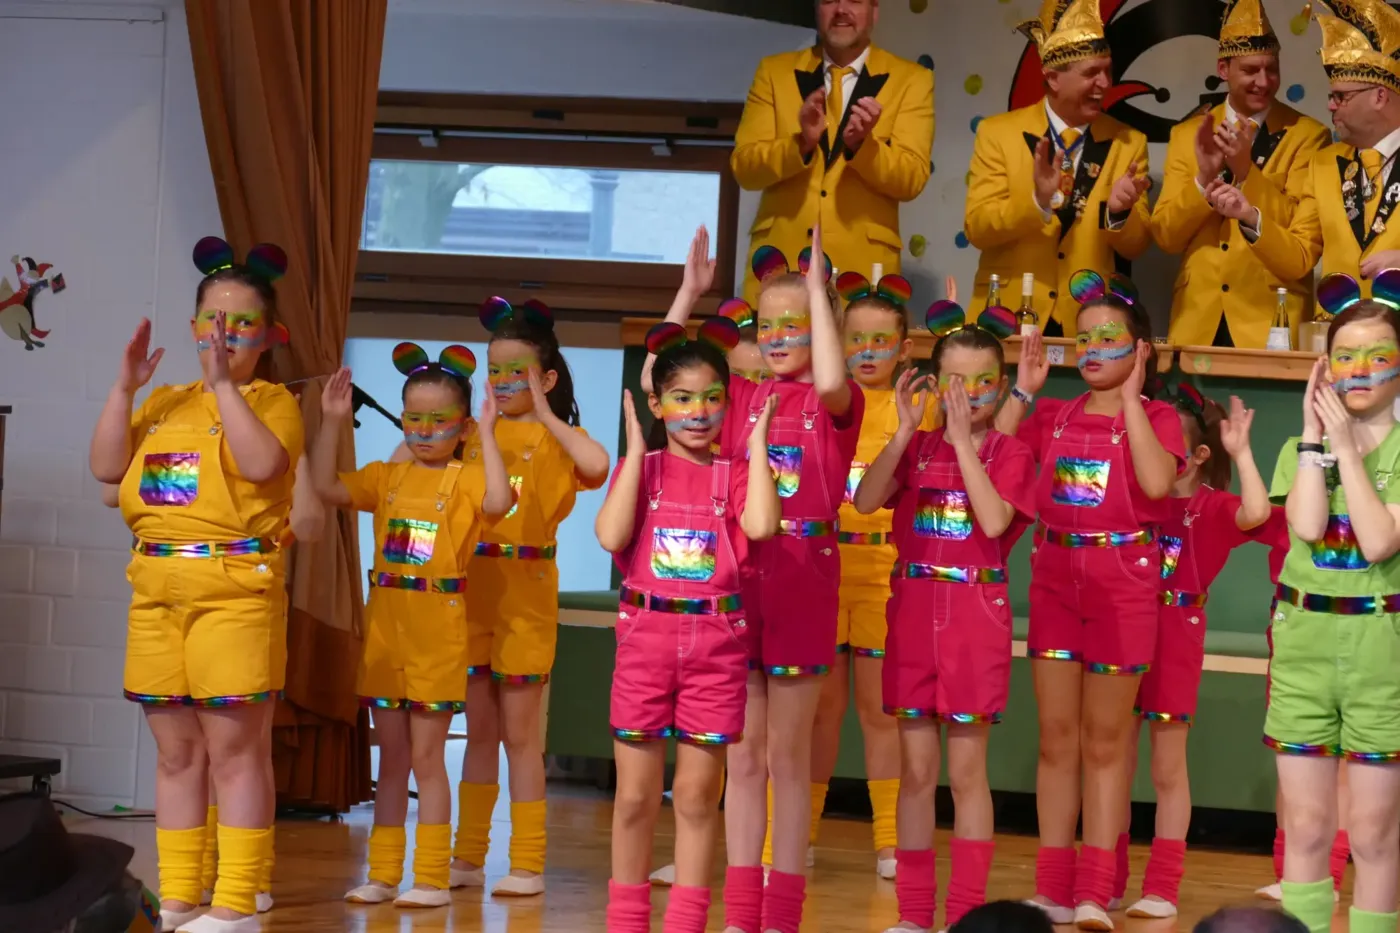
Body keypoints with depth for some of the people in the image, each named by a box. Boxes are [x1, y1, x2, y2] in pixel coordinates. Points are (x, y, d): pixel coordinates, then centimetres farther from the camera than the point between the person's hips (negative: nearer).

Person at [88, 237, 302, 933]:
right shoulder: (165, 403, 17)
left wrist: (224, 384, -17)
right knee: (176, 752, 9)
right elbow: (106, 467, 7)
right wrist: (124, 387, -1)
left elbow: (262, 464, -19)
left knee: (235, 748, -5)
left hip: (236, 593, -5)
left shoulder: (272, 401, 2)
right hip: (156, 594, 6)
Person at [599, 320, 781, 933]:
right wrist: (636, 449, -8)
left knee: (697, 795, 4)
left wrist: (757, 443, -9)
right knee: (635, 795, 5)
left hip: (716, 646, 0)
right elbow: (611, 536, -13)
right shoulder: (641, 467, 5)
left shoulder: (735, 472, 4)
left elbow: (761, 525, -18)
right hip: (645, 637, 0)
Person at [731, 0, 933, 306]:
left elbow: (911, 179, -3)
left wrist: (861, 143, -21)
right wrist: (802, 142, -16)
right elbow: (744, 167, 2)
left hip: (863, 264, -1)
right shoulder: (774, 71, 10)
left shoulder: (911, 80, 5)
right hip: (778, 259, 1)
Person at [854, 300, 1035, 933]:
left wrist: (964, 440, -17)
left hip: (976, 616, -3)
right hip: (913, 610, 3)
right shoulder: (915, 446, 8)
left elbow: (994, 520, -18)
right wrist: (907, 431, -13)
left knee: (966, 772, 1)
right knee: (916, 770, 6)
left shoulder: (1008, 454, 0)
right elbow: (865, 501, -8)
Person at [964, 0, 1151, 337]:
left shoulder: (1129, 142, 4)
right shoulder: (998, 132, 0)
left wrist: (1119, 212, -17)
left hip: (1089, 325, 1)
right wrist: (1036, 200, -21)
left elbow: (1135, 247, 3)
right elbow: (976, 228, -6)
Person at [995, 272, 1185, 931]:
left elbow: (1157, 482, -22)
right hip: (1054, 581, 4)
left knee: (1105, 741, 3)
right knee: (1056, 737, 6)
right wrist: (1022, 390, -3)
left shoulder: (1156, 418, -2)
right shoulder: (1054, 416, 9)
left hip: (1122, 586, -4)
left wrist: (1130, 396, -18)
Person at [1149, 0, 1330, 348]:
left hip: (1271, 322, -2)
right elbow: (1165, 236, 3)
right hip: (1197, 321, 3)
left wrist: (1246, 171, -18)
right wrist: (1204, 178, -14)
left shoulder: (1308, 135, -1)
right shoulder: (1187, 134, 8)